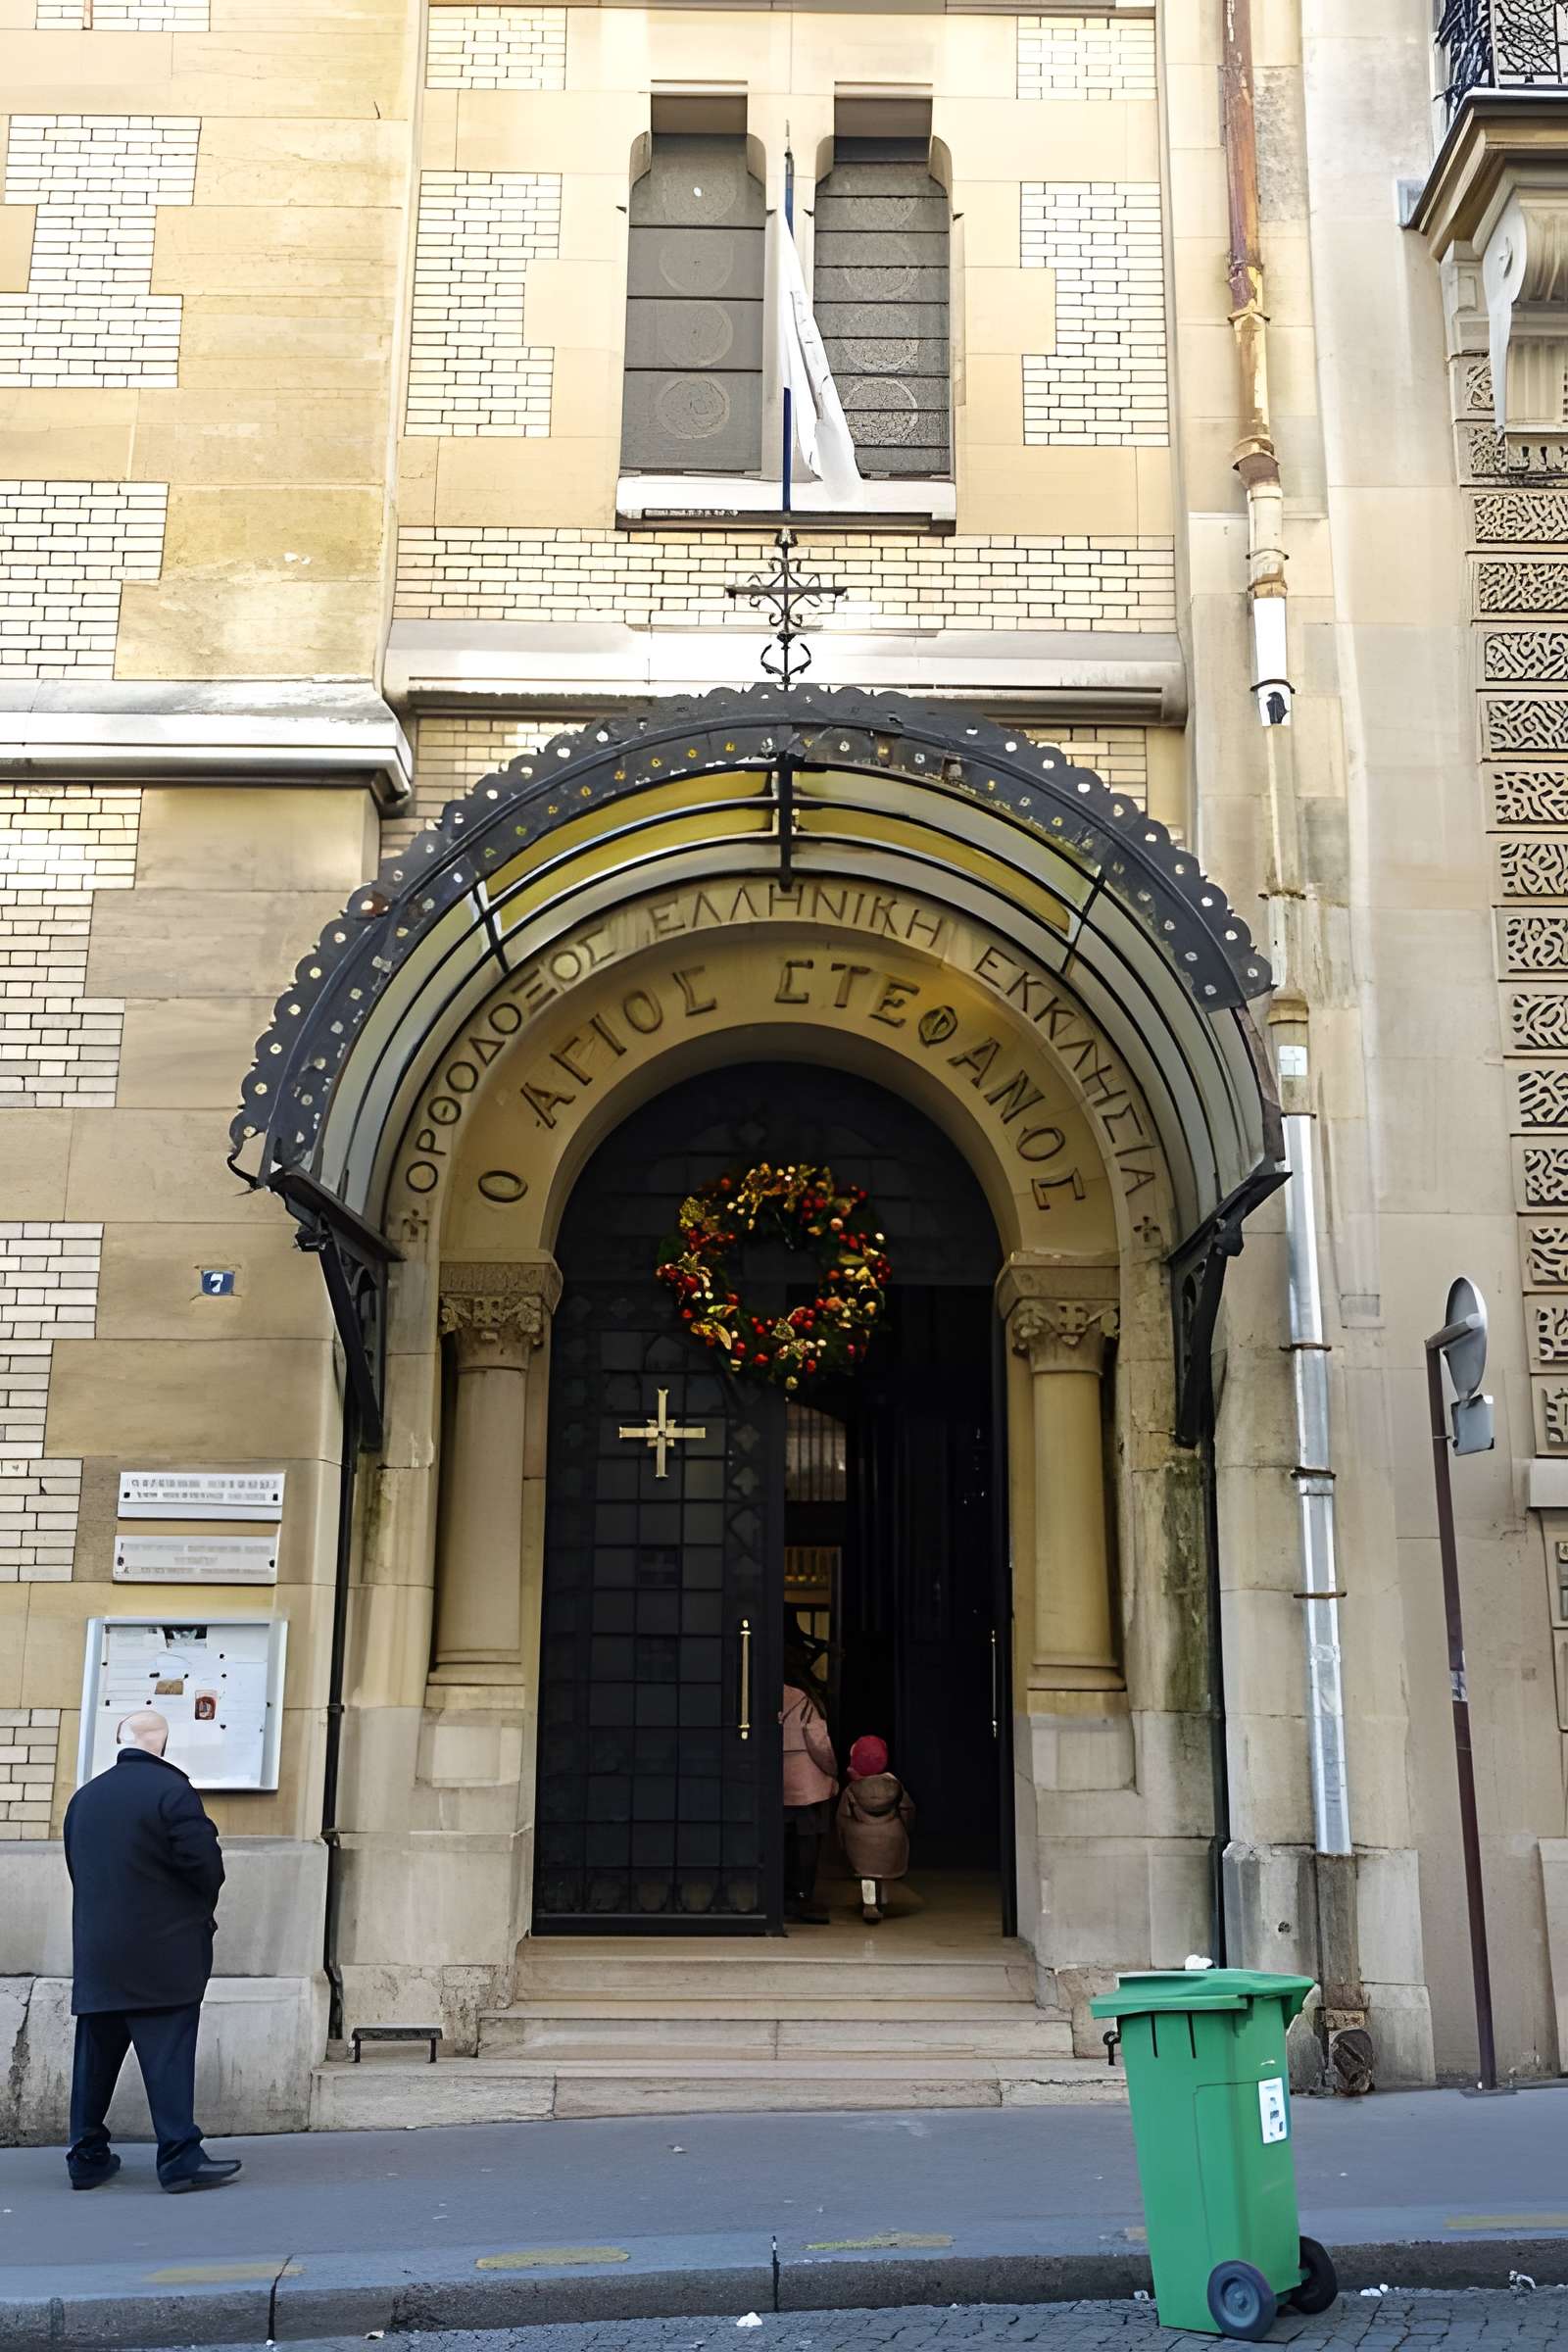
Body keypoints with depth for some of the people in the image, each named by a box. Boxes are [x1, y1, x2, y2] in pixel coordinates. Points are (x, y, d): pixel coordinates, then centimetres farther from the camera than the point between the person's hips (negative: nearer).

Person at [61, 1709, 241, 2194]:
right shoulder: (172, 1790, -13)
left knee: (95, 2058, 13)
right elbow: (205, 1864, -15)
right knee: (168, 2056, -4)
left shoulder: (84, 1797, 8)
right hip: (163, 1954, -6)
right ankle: (180, 2157, -4)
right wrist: (201, 1909, 5)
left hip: (97, 1952, 6)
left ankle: (87, 2157, 19)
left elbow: (76, 1868, 14)